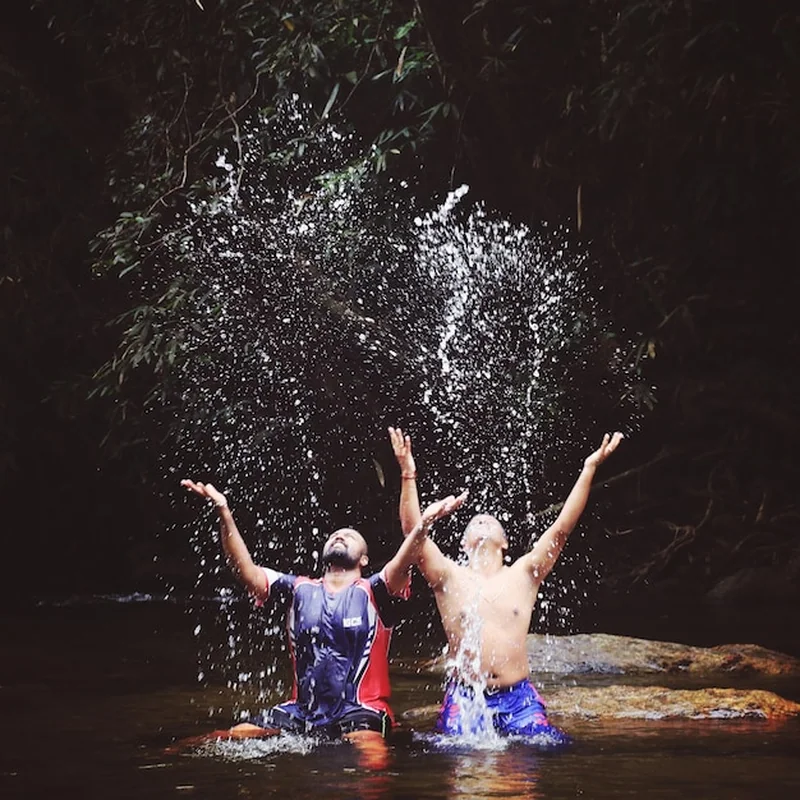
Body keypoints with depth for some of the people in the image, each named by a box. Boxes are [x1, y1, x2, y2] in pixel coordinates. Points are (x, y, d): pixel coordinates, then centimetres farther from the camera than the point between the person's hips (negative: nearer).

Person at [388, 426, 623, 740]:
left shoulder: (523, 575, 10)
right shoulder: (450, 578, 6)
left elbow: (562, 528, 4)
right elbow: (413, 531, -5)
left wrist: (589, 469, -1)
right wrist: (408, 475, -14)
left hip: (517, 699, 2)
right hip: (464, 699, -2)